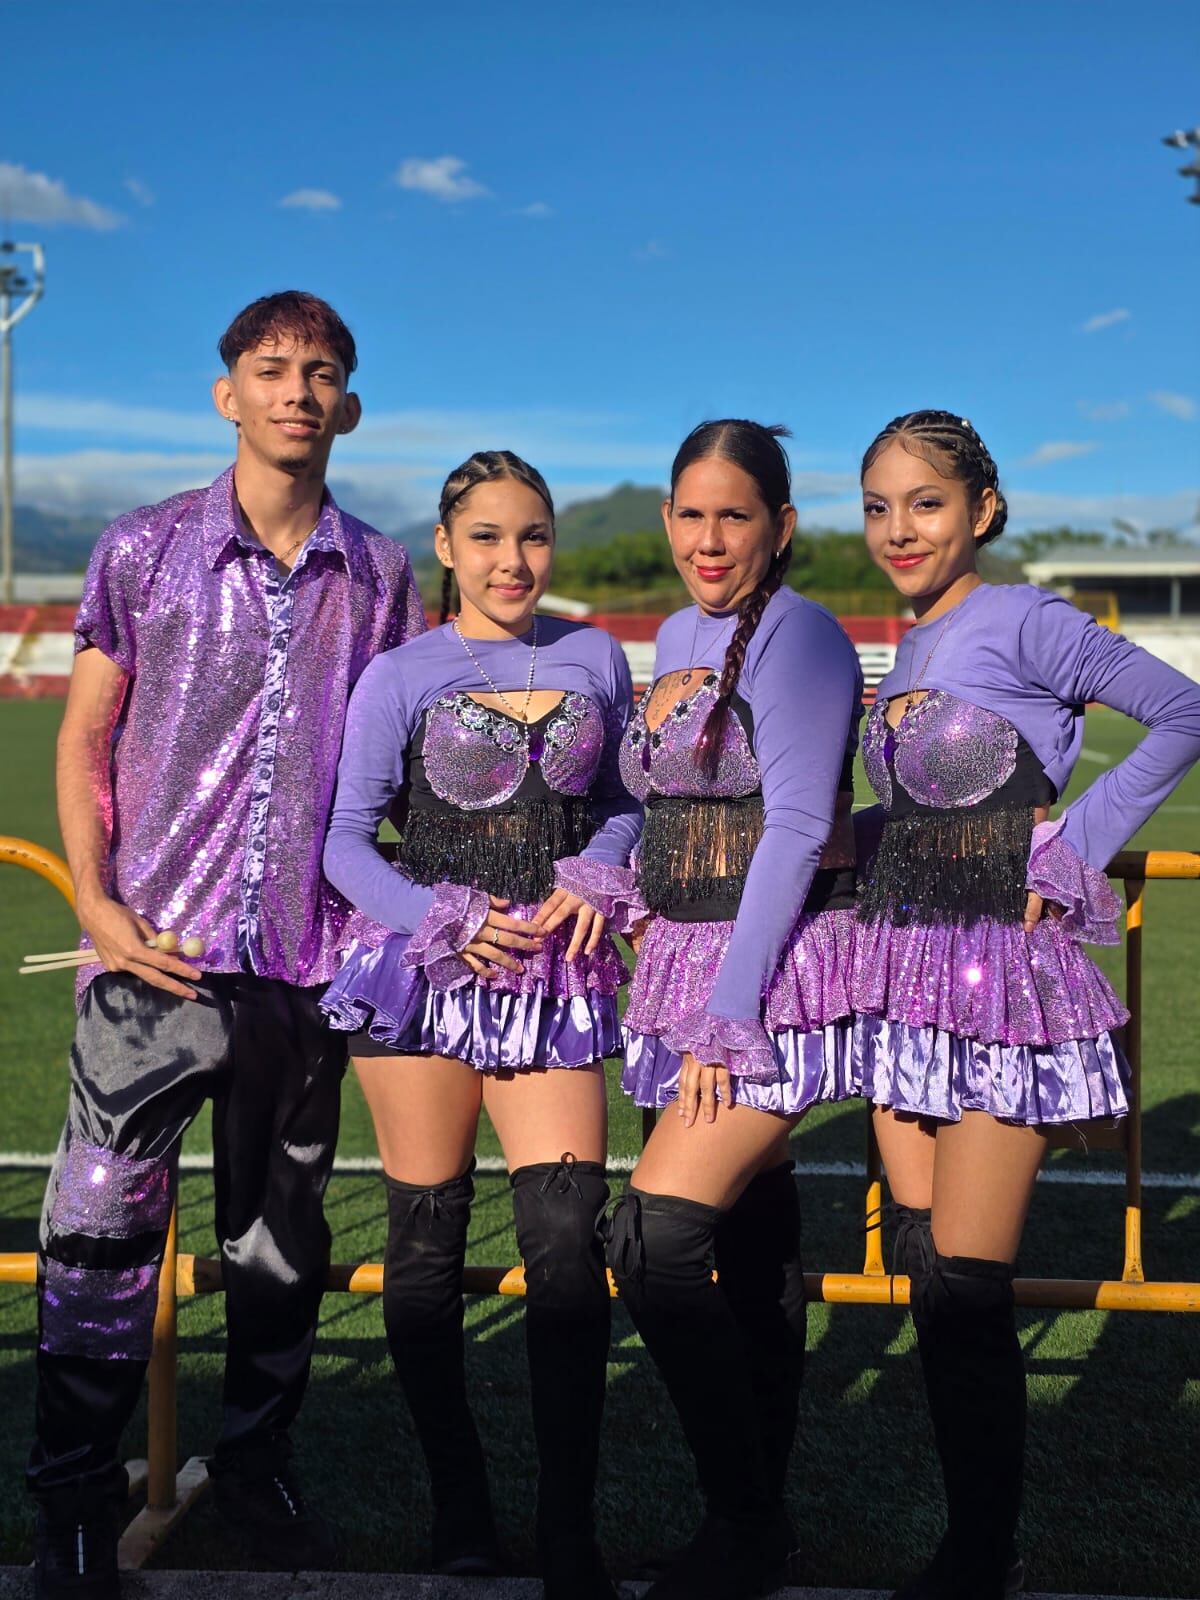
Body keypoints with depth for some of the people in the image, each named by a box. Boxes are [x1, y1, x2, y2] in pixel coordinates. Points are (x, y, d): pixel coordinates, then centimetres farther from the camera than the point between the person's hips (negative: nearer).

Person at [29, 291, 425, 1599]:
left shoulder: (381, 577, 8)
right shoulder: (145, 550, 4)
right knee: (101, 1222, -2)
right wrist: (96, 903, -6)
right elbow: (86, 741, 5)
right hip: (158, 945, -2)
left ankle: (255, 1461, 30)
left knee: (282, 1233, 12)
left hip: (308, 953, 2)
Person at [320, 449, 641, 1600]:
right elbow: (345, 838, 1)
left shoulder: (595, 660, 9)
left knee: (569, 1239, -8)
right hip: (422, 970, -1)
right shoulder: (400, 677, 1)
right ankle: (456, 1498, 24)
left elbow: (625, 801, 17)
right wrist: (447, 923, -12)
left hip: (556, 980, 1)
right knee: (426, 1236, 6)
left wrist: (595, 879, -4)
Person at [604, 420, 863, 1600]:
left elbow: (794, 832, -16)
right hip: (686, 962, 7)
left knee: (657, 1242, -15)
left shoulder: (799, 637, -10)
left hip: (776, 971, -7)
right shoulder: (676, 639, 14)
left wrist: (727, 1014, -18)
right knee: (752, 1248, 12)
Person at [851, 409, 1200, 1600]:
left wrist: (1072, 849, -13)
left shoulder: (1021, 622, -9)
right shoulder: (908, 651, 14)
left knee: (962, 1288, -7)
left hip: (1000, 969, -7)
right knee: (925, 1272, 10)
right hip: (906, 969, 8)